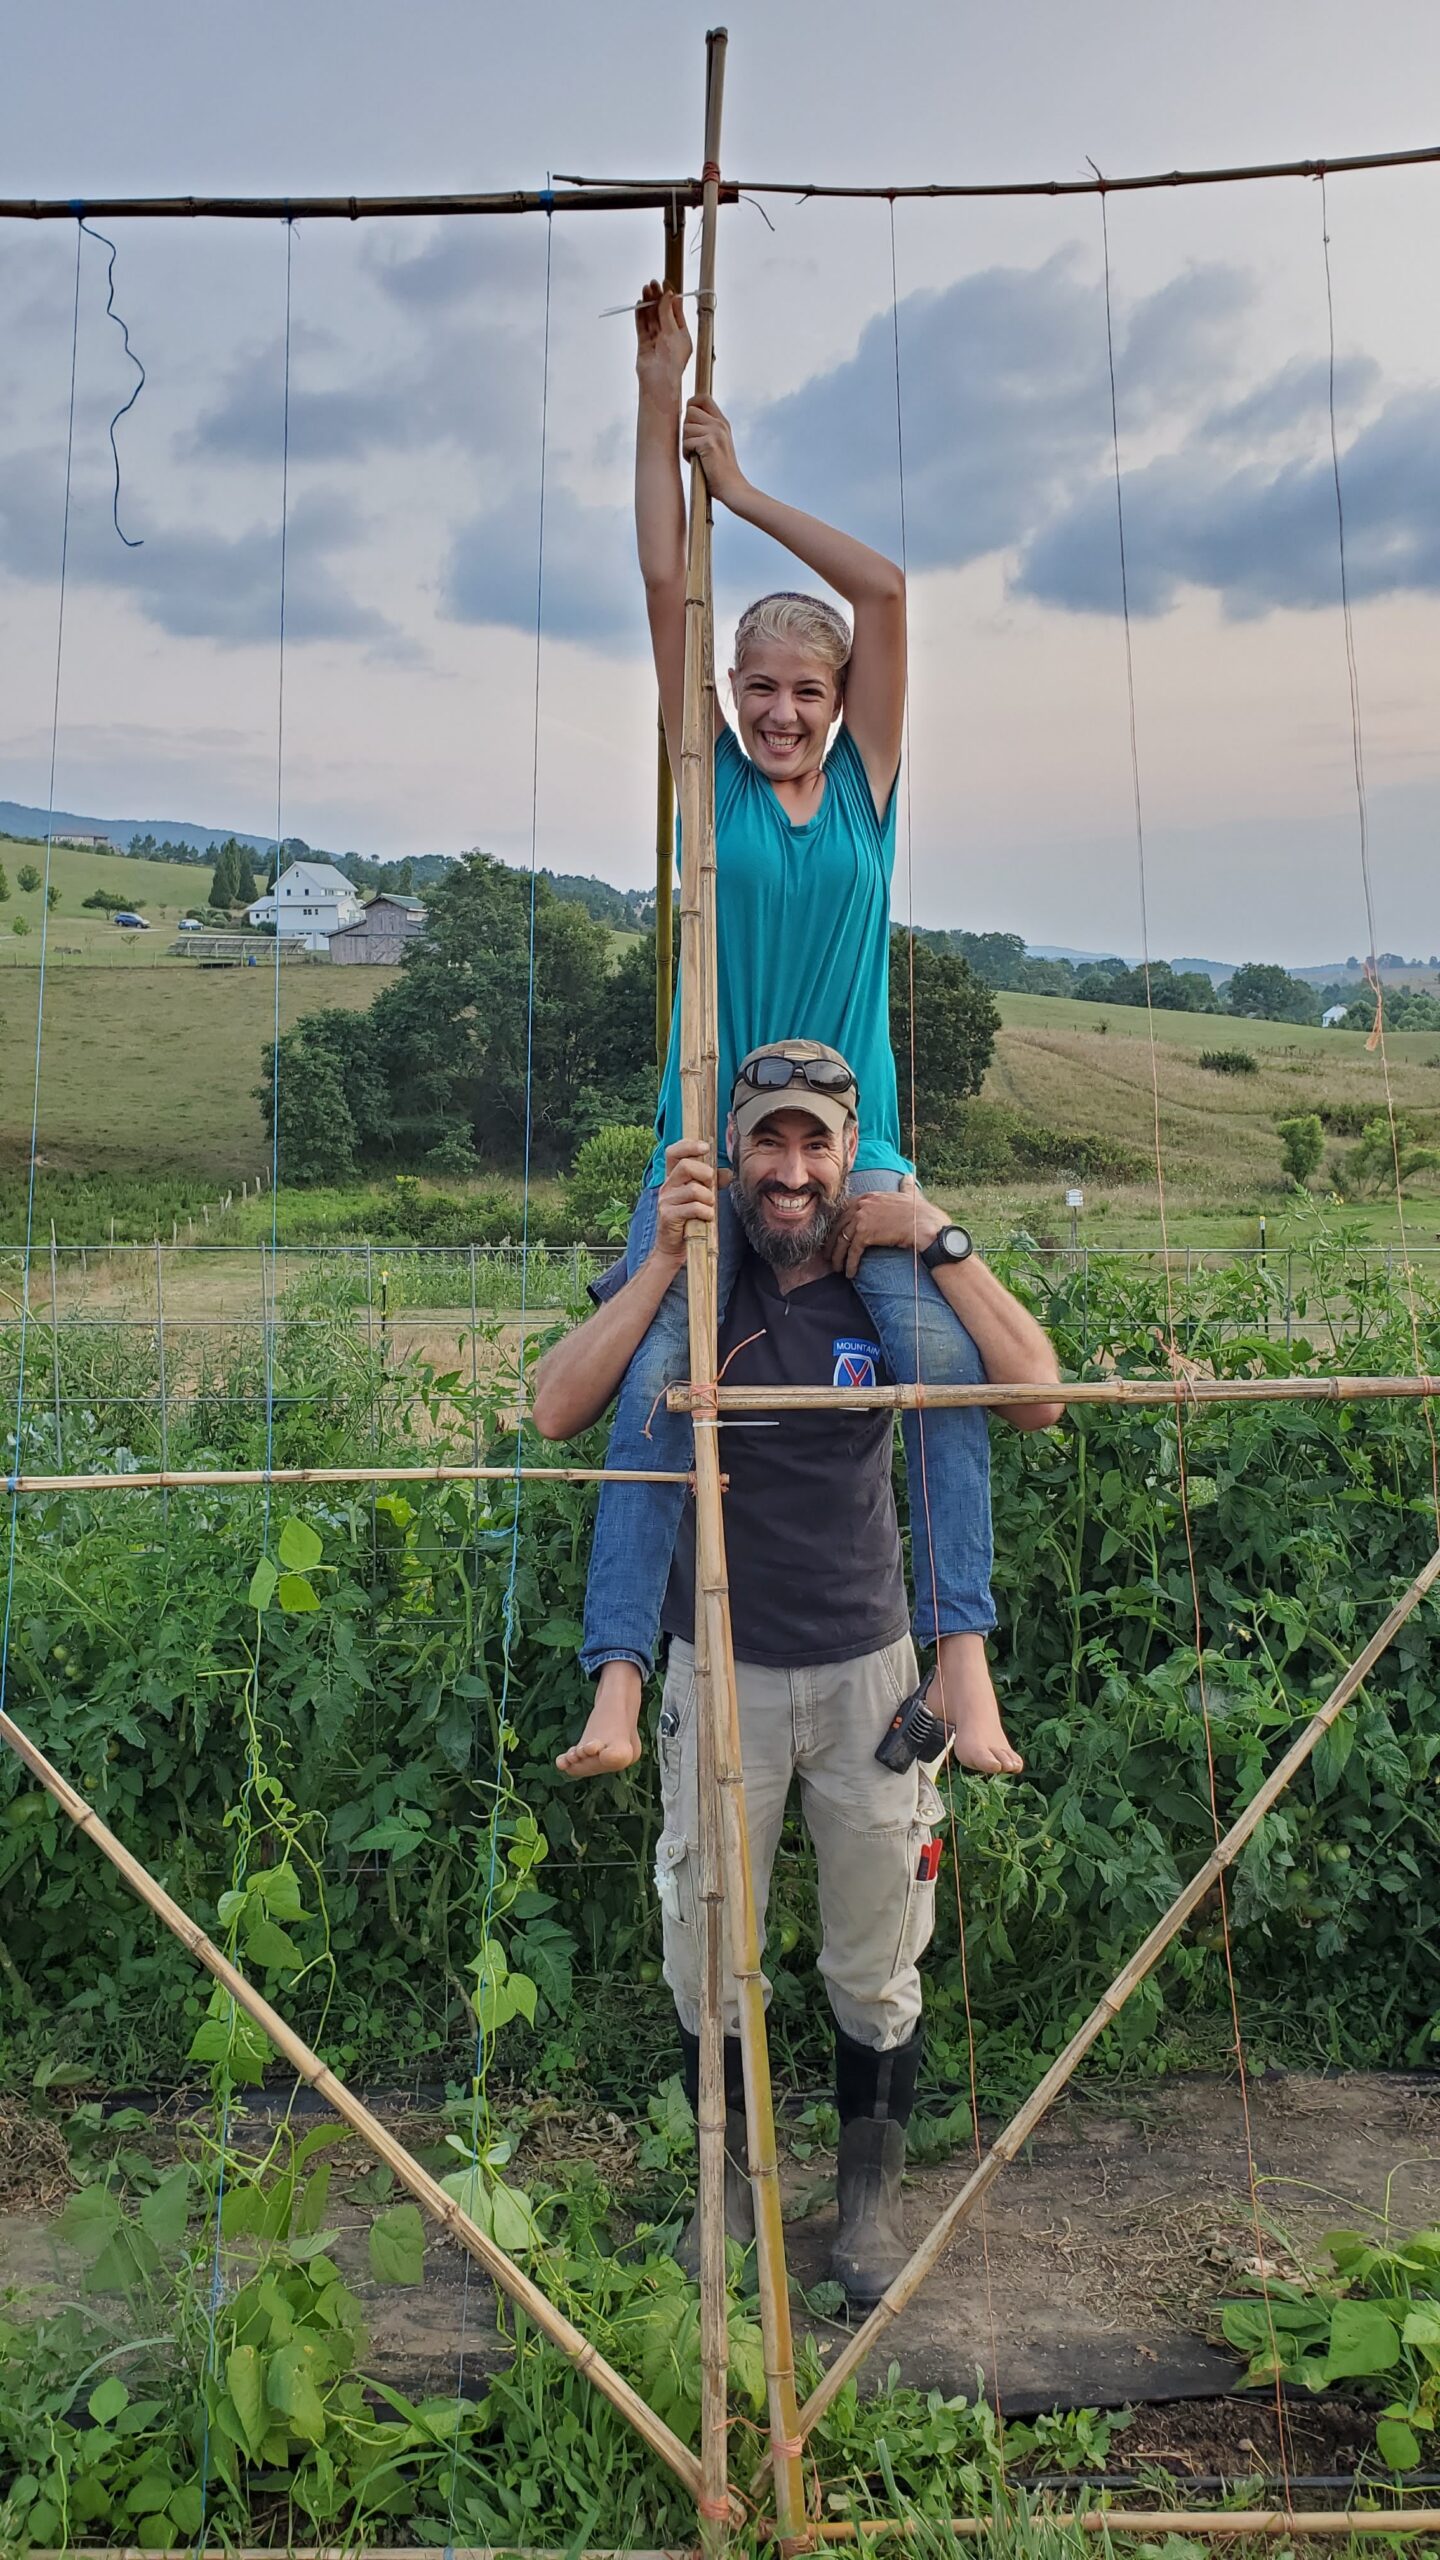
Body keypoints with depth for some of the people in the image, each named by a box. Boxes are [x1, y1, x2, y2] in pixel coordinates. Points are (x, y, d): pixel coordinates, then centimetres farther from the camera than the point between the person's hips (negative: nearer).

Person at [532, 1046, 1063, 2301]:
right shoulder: (688, 1273, -7)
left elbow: (1039, 1399, -12)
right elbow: (558, 1410, -18)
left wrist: (944, 1246, -18)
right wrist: (662, 1263, -24)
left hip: (869, 1667, 1)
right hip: (722, 1671, 0)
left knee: (877, 1971, 14)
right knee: (708, 1962, 14)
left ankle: (872, 2192, 39)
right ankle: (731, 2181, 40)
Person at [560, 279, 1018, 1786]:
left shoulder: (866, 785, 9)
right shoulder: (713, 779, 9)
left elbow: (885, 586, 2)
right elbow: (666, 588, 4)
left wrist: (738, 484, 8)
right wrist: (659, 404, 4)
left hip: (853, 1134, 1)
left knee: (941, 1354, -22)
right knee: (654, 1384, -17)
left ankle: (961, 1656, -19)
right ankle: (618, 1678, -16)